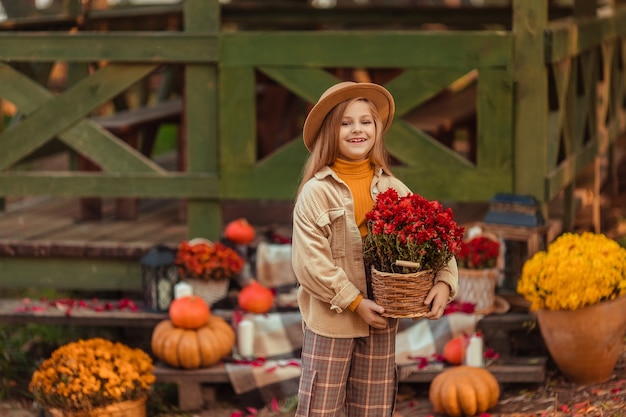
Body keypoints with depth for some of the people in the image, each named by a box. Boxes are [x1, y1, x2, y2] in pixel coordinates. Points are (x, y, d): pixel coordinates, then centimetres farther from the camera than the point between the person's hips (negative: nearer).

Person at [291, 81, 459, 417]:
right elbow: (310, 262, -13)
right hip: (330, 319, -4)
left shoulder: (394, 189, 4)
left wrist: (444, 282, -16)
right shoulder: (316, 191, -7)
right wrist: (355, 302, -15)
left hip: (381, 319, 4)